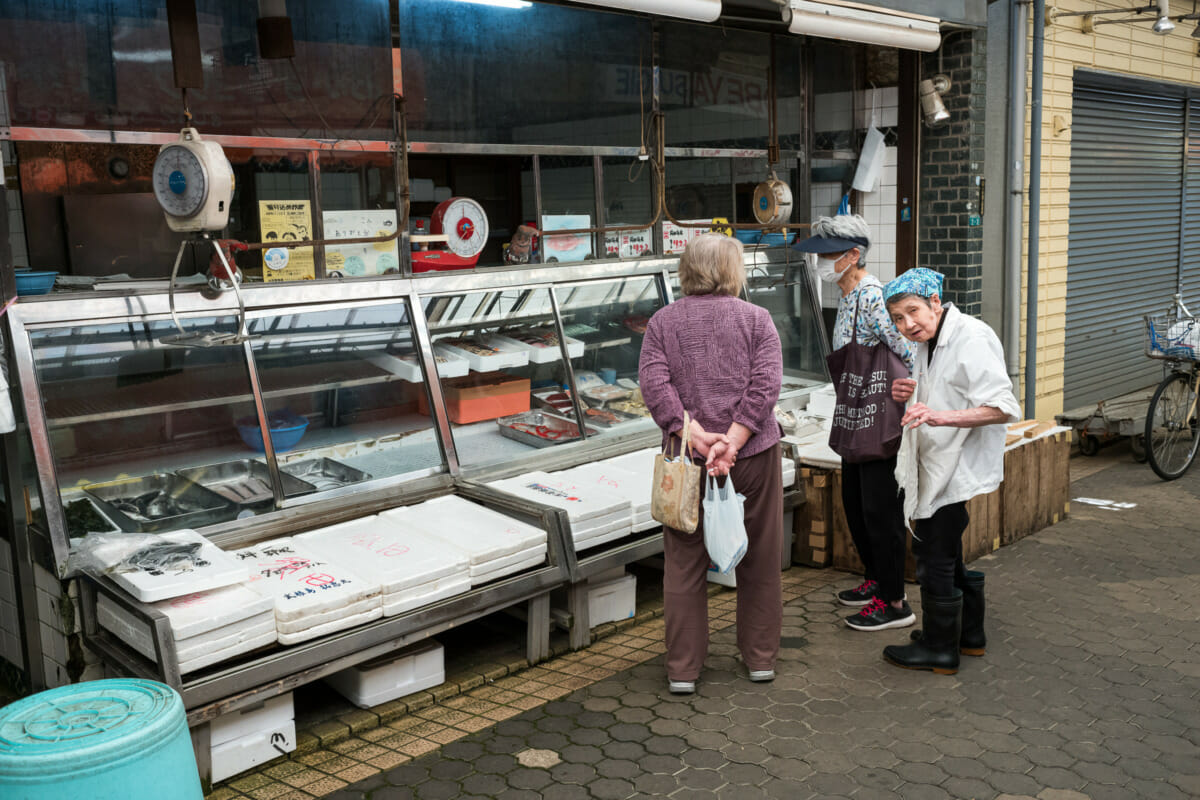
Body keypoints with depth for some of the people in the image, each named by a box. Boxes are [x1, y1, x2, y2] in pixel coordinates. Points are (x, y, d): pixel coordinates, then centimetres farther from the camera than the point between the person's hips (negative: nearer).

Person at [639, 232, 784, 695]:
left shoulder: (662, 322, 4)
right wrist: (731, 443, -16)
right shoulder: (756, 318, 0)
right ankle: (761, 657, 25)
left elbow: (654, 384, -9)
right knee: (759, 559, 14)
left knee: (684, 562, 9)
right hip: (754, 454, -1)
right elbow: (766, 383, -12)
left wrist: (695, 436, -14)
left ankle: (682, 668, 14)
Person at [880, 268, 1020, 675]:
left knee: (935, 557, -1)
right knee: (948, 553, 20)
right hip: (934, 468, 10)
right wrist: (913, 395, 5)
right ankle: (969, 633, 35)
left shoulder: (973, 339, -20)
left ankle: (940, 649, 14)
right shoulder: (929, 343, 11)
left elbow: (1003, 409, -28)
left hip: (958, 470, -10)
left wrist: (941, 416, -39)